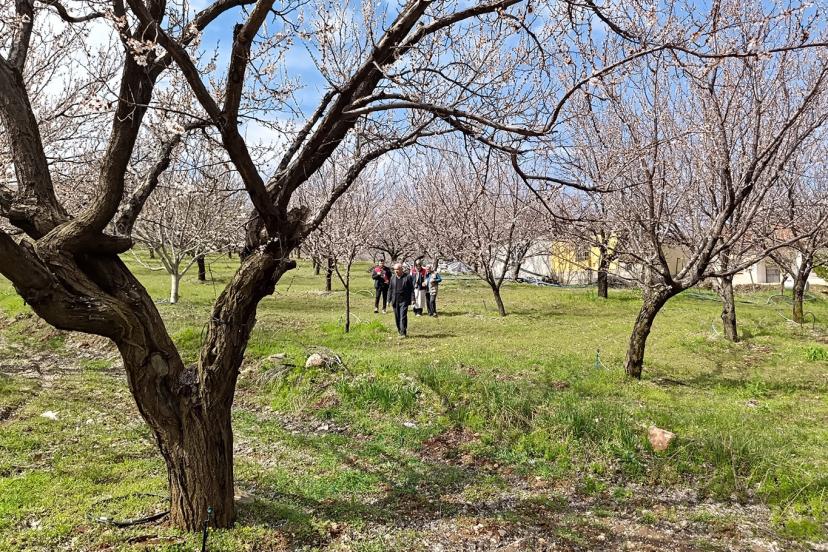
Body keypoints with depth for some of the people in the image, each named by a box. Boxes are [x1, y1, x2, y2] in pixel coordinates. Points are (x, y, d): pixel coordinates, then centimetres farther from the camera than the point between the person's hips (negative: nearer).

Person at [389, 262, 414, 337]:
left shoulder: (408, 277, -2)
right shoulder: (393, 278, 10)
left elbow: (412, 289, -2)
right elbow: (390, 289, 14)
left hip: (404, 301, -4)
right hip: (395, 301, 4)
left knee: (403, 317, -10)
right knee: (397, 317, 8)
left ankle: (403, 333, -7)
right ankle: (399, 331, 20)